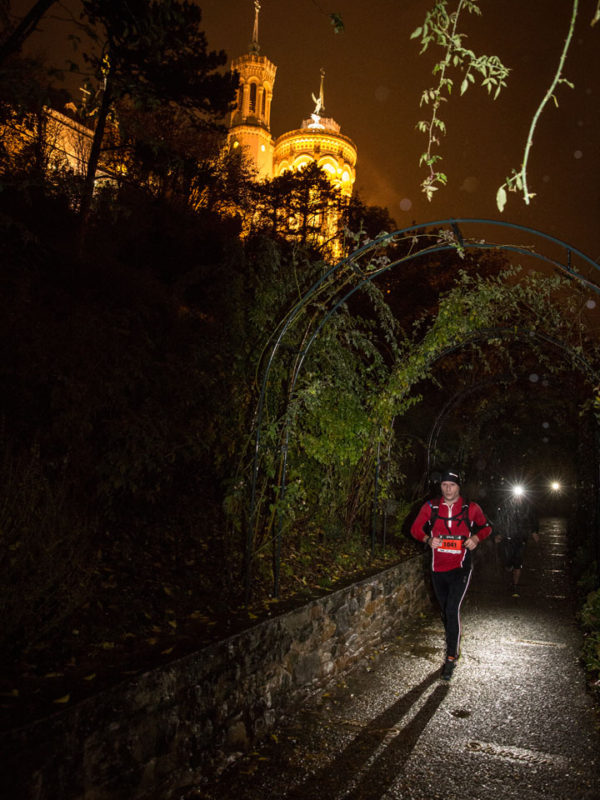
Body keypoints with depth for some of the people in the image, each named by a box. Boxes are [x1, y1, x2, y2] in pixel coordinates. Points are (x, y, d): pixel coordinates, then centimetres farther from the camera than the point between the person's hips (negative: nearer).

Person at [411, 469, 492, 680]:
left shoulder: (470, 508, -4)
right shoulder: (430, 507, -1)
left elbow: (486, 527, 11)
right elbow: (416, 528, 4)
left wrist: (476, 538, -10)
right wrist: (428, 539, -15)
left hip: (460, 568, -3)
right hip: (438, 568, 3)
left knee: (452, 610, -14)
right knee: (445, 611, 16)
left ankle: (451, 657, -1)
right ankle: (454, 648, 36)